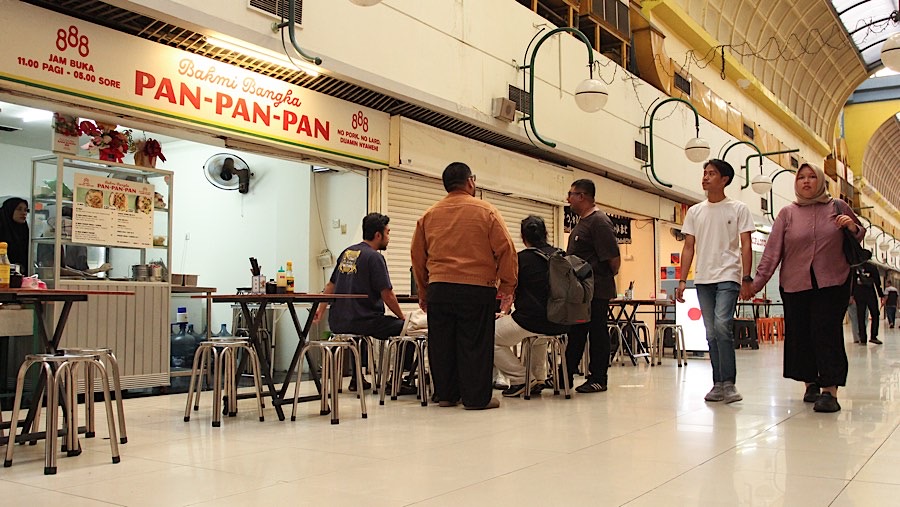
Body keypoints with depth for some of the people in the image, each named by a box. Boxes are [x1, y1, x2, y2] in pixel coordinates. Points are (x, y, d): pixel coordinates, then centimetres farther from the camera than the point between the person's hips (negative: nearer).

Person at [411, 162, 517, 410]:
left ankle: (445, 394, 18)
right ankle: (477, 397, 6)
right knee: (475, 344, 2)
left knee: (442, 344, 10)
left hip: (438, 288, 4)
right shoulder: (486, 211, -1)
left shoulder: (429, 215, 10)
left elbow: (417, 256, 14)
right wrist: (507, 287, 4)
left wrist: (423, 292, 22)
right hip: (477, 288, -4)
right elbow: (505, 250, -4)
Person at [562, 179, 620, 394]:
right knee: (575, 334, 12)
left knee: (597, 334, -1)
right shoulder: (582, 222, 17)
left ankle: (598, 380, 7)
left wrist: (606, 279, -3)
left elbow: (614, 259, -18)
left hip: (596, 291, -10)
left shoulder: (599, 222, -14)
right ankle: (565, 377, 19)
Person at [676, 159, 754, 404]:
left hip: (728, 277, -4)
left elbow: (745, 246, -1)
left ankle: (728, 383, -12)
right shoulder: (695, 211, 13)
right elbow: (688, 248, 12)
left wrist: (746, 278, -9)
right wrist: (682, 280, 5)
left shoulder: (738, 209, 3)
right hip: (703, 279, 4)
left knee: (722, 325, -19)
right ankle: (719, 384, 13)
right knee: (711, 333, 6)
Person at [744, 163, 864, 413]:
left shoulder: (838, 207, 8)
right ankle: (811, 383, 20)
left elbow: (860, 233, 20)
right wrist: (758, 282, -6)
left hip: (832, 283, -1)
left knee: (827, 333, -11)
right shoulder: (787, 213, 6)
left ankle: (831, 390, -12)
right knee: (800, 335, 4)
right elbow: (772, 250, 1)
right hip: (795, 285, 2)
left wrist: (852, 228, -4)